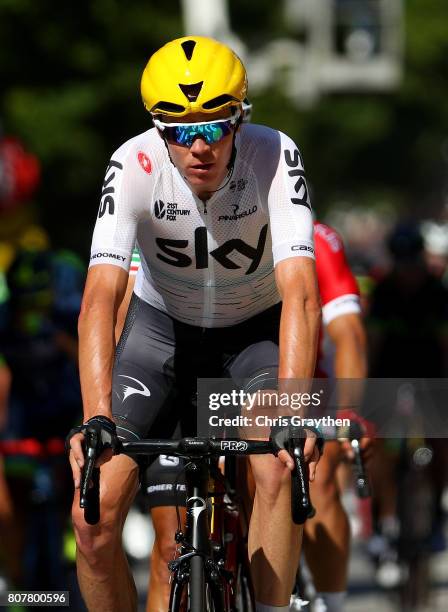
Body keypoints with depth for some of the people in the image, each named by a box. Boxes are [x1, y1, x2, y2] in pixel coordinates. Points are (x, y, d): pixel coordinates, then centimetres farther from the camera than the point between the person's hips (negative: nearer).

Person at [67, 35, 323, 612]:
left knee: (279, 470, -31)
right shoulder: (133, 167, -28)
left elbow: (300, 292, -38)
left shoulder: (274, 157, -29)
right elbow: (100, 299, -36)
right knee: (94, 515, -14)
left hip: (256, 328, -1)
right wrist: (96, 420, -49)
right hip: (163, 326, 1)